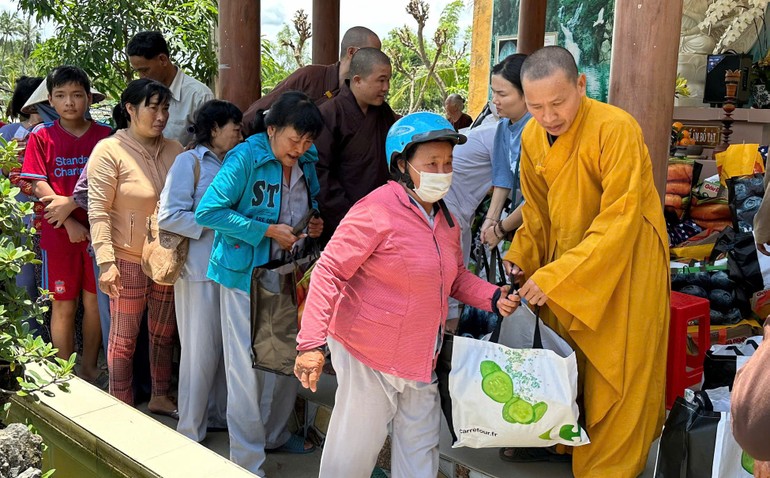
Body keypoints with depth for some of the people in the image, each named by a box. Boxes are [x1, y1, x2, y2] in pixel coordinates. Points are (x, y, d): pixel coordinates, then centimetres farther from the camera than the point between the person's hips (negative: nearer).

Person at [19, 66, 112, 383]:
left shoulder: (104, 136, 3)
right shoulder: (41, 137, 1)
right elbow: (40, 187, -5)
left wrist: (72, 203, -13)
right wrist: (70, 223, -13)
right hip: (58, 234, -1)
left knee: (94, 302, 8)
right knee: (63, 306, 5)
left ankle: (89, 369, 24)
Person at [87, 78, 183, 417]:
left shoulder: (173, 149, 2)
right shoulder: (109, 151, -10)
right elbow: (98, 210, -13)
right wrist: (106, 261, -18)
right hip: (129, 260, -5)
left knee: (163, 332, 16)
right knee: (124, 337, 6)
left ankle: (160, 398, 32)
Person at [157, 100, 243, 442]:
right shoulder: (189, 161, -6)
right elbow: (168, 216, -14)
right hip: (200, 270, -6)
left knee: (227, 346, 12)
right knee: (202, 350, 2)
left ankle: (219, 414, 28)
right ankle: (190, 429, 17)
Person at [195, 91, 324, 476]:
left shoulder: (307, 162, 3)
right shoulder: (245, 158, -17)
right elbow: (208, 212, -20)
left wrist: (314, 221, -2)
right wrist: (267, 230, -22)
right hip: (245, 275, -6)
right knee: (247, 368, -1)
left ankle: (275, 433, 38)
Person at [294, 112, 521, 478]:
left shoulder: (443, 217, 7)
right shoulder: (378, 211, -19)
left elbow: (454, 277, 19)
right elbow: (328, 272, -21)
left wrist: (493, 297, 1)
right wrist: (311, 343, -27)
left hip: (421, 360, 8)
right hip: (368, 353, -7)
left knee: (421, 446, 15)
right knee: (356, 445, 5)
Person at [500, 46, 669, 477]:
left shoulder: (617, 130, -25)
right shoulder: (532, 137, -4)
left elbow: (619, 223, -27)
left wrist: (558, 276, -29)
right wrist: (521, 261, -6)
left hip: (623, 264, -5)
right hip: (564, 260, 6)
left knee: (615, 374, 4)